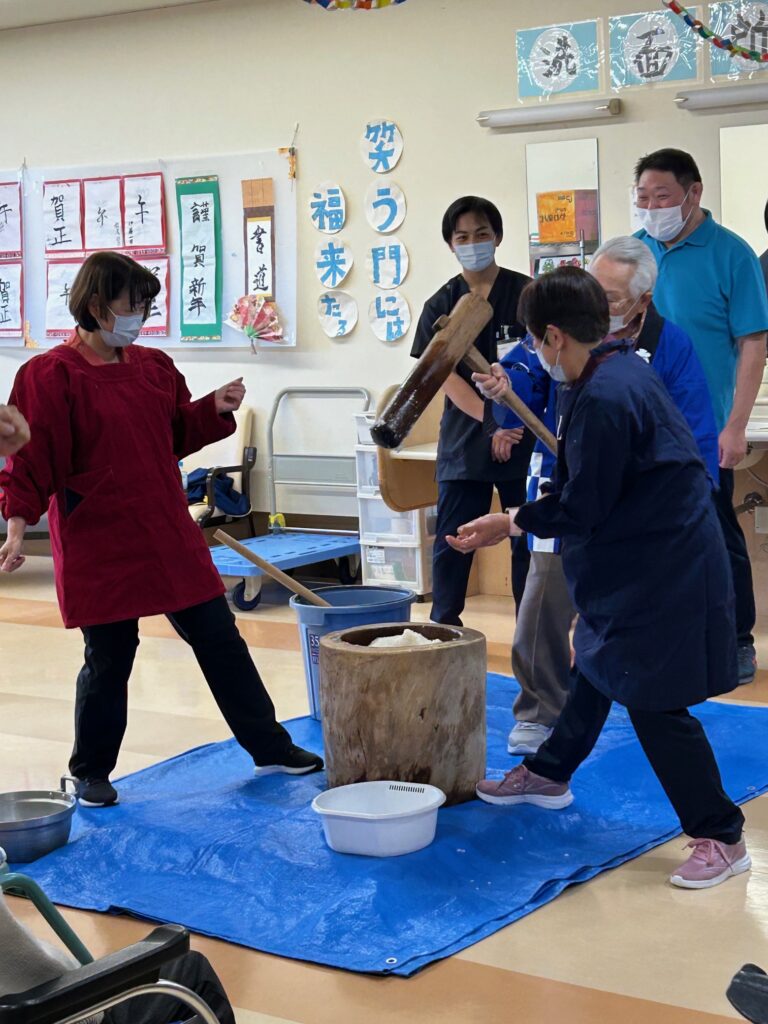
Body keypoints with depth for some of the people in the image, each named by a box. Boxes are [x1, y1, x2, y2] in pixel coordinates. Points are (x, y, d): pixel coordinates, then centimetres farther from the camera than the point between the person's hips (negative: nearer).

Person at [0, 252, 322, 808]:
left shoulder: (156, 367, 8)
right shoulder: (50, 376, -11)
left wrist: (216, 409, 1)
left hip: (171, 540, 6)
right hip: (99, 548, -6)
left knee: (220, 640, 11)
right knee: (108, 660, 4)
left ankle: (271, 748, 22)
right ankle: (91, 772, 24)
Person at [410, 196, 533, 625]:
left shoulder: (527, 294, 0)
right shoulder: (441, 306, 5)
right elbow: (447, 379, -2)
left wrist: (512, 423, -16)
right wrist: (492, 423, -15)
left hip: (524, 439, -2)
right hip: (464, 441, 2)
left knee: (529, 540, 4)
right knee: (451, 542, 4)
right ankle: (444, 629, 16)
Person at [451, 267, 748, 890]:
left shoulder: (603, 399, -26)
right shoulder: (624, 367, 5)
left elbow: (582, 507, -20)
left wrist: (512, 524, -9)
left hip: (660, 569, -11)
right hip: (640, 554, 11)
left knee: (653, 700, -4)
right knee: (598, 669, 25)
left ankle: (721, 838, 5)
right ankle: (549, 774, 44)